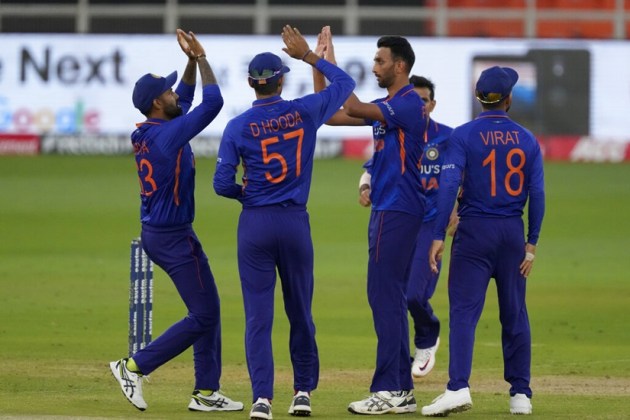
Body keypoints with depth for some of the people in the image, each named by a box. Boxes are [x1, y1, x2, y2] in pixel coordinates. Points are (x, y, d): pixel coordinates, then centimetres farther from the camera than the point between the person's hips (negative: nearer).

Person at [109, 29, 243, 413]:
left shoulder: (145, 134, 7)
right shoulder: (169, 133, -19)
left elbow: (187, 99, 23)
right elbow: (213, 101, -18)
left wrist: (192, 63, 13)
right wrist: (201, 57, -8)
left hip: (155, 233, 10)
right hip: (174, 238, -10)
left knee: (208, 309, 13)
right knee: (203, 316, -4)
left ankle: (206, 392, 14)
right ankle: (135, 366, -5)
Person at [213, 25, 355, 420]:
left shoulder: (238, 127, -5)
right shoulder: (303, 112, -3)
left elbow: (223, 184, -7)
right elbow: (345, 83, 13)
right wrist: (308, 55, 17)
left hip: (255, 224, -1)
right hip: (295, 224, 1)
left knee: (258, 315, -1)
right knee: (300, 311, 13)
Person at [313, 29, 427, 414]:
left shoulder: (410, 105, -13)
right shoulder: (386, 106, 16)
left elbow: (354, 109, -24)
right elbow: (331, 115, 17)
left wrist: (331, 66, -17)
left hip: (397, 213, -10)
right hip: (388, 210, 10)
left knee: (385, 298, -11)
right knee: (391, 299, 11)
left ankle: (388, 392, -11)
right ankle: (401, 390, 15)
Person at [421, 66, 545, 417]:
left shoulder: (464, 135, -5)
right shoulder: (527, 139, 4)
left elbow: (449, 186, -14)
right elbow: (537, 193, 1)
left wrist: (439, 236, -14)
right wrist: (532, 242, 5)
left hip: (475, 230, -3)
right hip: (513, 231, 3)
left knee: (464, 311, -7)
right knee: (515, 314, 11)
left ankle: (458, 388, -23)